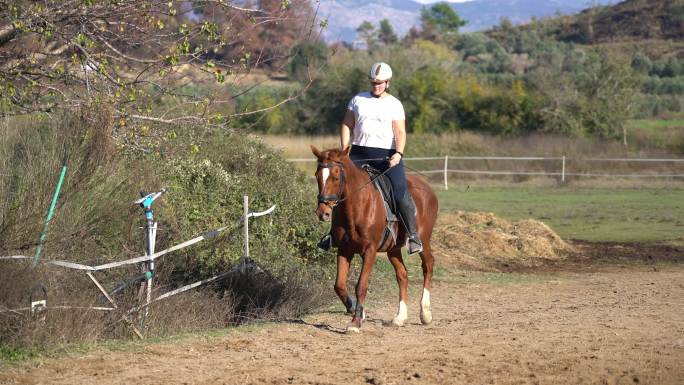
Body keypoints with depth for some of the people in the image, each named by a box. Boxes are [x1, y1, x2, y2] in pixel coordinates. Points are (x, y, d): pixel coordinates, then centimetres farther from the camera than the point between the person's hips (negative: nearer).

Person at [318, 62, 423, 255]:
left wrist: (398, 154, -20)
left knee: (401, 194, -16)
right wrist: (344, 150, 1)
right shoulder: (358, 100, 11)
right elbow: (347, 125, 13)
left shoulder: (394, 104, 3)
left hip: (386, 154, -3)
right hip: (359, 153, 3)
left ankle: (413, 235, -9)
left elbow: (400, 132, -3)